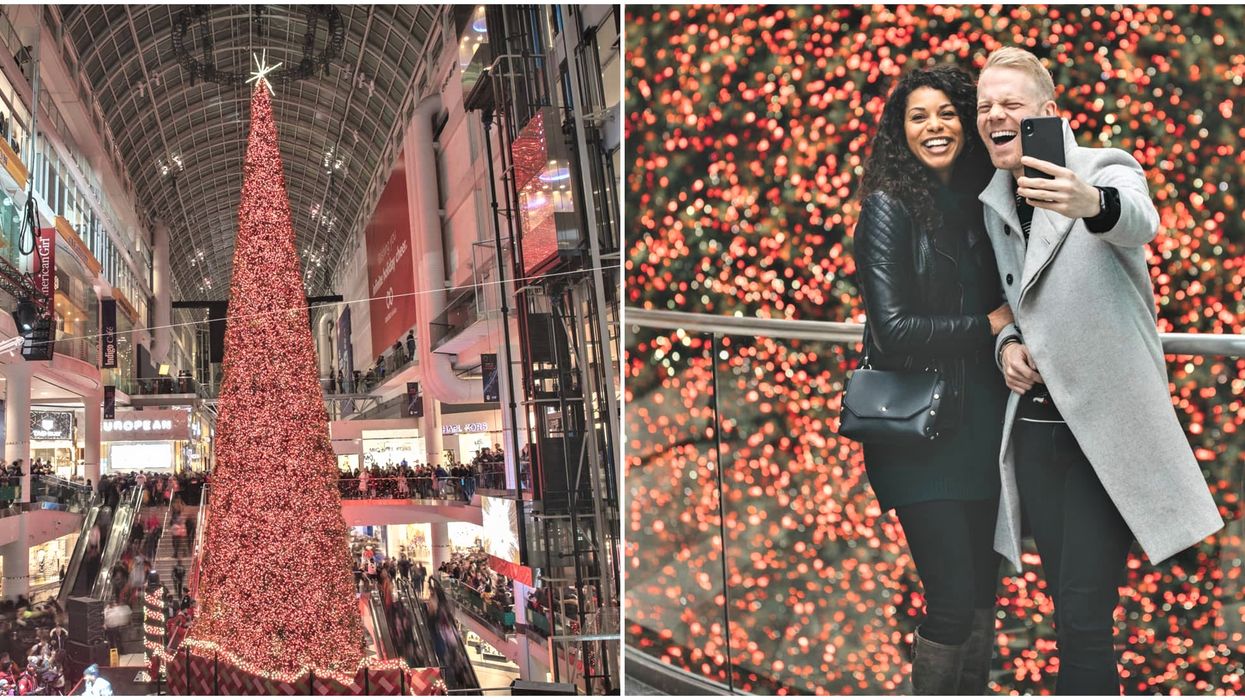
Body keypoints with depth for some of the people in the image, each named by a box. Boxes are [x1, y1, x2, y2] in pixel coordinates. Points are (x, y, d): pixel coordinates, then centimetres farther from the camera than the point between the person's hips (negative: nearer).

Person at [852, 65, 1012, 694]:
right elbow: (893, 330, -17)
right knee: (953, 598, -5)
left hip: (980, 423, 6)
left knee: (982, 589, 13)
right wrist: (988, 325, -8)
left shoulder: (978, 206, 11)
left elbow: (999, 304, 16)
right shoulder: (889, 208, -9)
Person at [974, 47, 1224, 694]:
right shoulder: (993, 203, 10)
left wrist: (1092, 203, -56)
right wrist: (1007, 343, -3)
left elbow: (1139, 220, -33)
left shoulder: (1106, 171, -8)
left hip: (1103, 427, -5)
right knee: (1068, 606, 13)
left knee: (1084, 619, -6)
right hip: (1035, 424, 6)